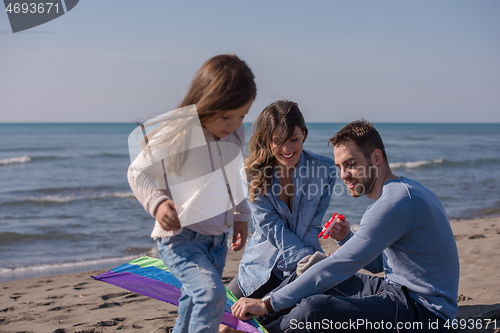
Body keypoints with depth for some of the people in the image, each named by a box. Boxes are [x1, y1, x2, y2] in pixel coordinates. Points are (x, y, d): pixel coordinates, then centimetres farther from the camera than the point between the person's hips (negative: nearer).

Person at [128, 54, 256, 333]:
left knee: (196, 302, 21)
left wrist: (241, 217, 21)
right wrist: (157, 203, -26)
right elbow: (138, 172, -10)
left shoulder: (236, 135, 1)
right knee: (212, 294, -26)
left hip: (218, 239, 8)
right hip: (180, 236, -7)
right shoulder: (175, 135, -20)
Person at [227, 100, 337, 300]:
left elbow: (313, 227, -10)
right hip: (262, 264, 1)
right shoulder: (254, 172, -12)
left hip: (301, 269, -1)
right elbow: (271, 226, -17)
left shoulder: (324, 169, -14)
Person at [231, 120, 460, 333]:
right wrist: (347, 238, 3)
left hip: (423, 313, -11)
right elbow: (379, 263, 21)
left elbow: (337, 268, -23)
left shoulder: (396, 201, -21)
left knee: (314, 309, -28)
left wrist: (267, 305, -21)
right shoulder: (402, 191, 12)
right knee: (308, 274, 11)